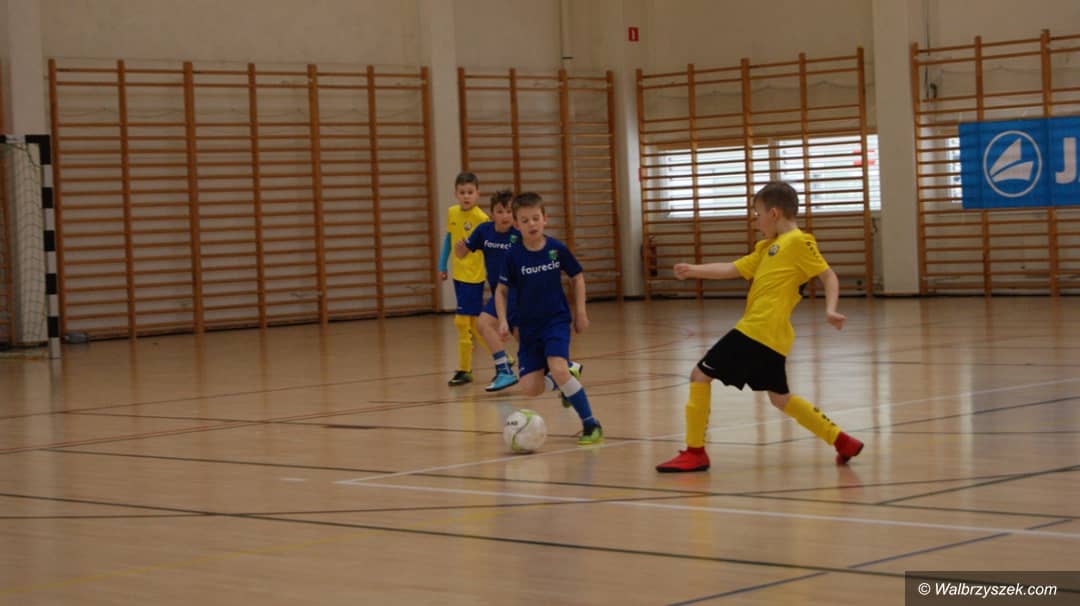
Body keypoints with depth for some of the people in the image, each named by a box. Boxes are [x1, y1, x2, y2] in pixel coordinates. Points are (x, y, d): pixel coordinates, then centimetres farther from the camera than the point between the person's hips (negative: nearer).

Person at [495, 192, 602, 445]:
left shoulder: (557, 249, -8)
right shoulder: (513, 255, -8)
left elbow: (577, 278, 7)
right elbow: (502, 290, 2)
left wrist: (580, 312, 4)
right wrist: (503, 321, -10)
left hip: (557, 320, -2)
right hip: (529, 326, 2)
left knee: (558, 368, -27)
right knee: (530, 388, -8)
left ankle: (591, 425, -15)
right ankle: (563, 383, 27)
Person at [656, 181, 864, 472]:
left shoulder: (798, 242, -5)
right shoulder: (768, 247, 21)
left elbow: (829, 276, -9)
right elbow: (733, 269, 21)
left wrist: (830, 309, -23)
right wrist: (694, 271, 13)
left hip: (758, 330, -10)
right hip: (772, 337, 10)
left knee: (701, 375, -5)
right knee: (780, 398, 19)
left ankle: (695, 453, -1)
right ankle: (842, 442, 19)